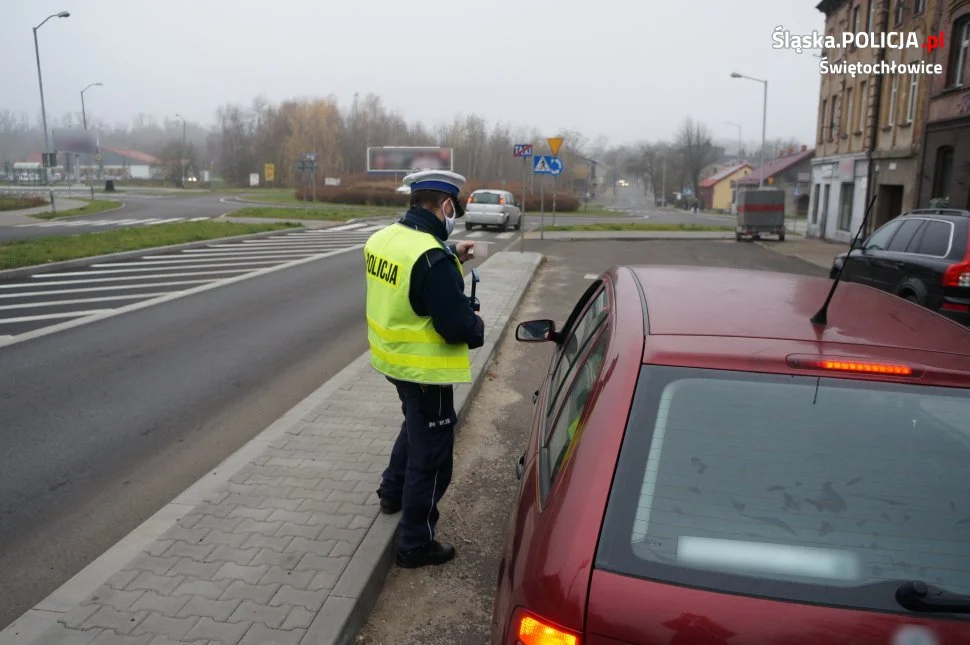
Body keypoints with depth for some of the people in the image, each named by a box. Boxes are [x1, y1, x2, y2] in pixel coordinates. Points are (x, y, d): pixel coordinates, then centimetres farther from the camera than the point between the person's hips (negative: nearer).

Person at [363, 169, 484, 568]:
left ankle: (393, 492, 51)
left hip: (391, 356, 9)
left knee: (416, 424, 34)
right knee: (431, 459, 8)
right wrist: (478, 329, -5)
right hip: (425, 370, -9)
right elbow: (459, 326, -27)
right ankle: (416, 545, 22)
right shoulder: (432, 257, -28)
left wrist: (452, 257, 12)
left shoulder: (383, 238, 0)